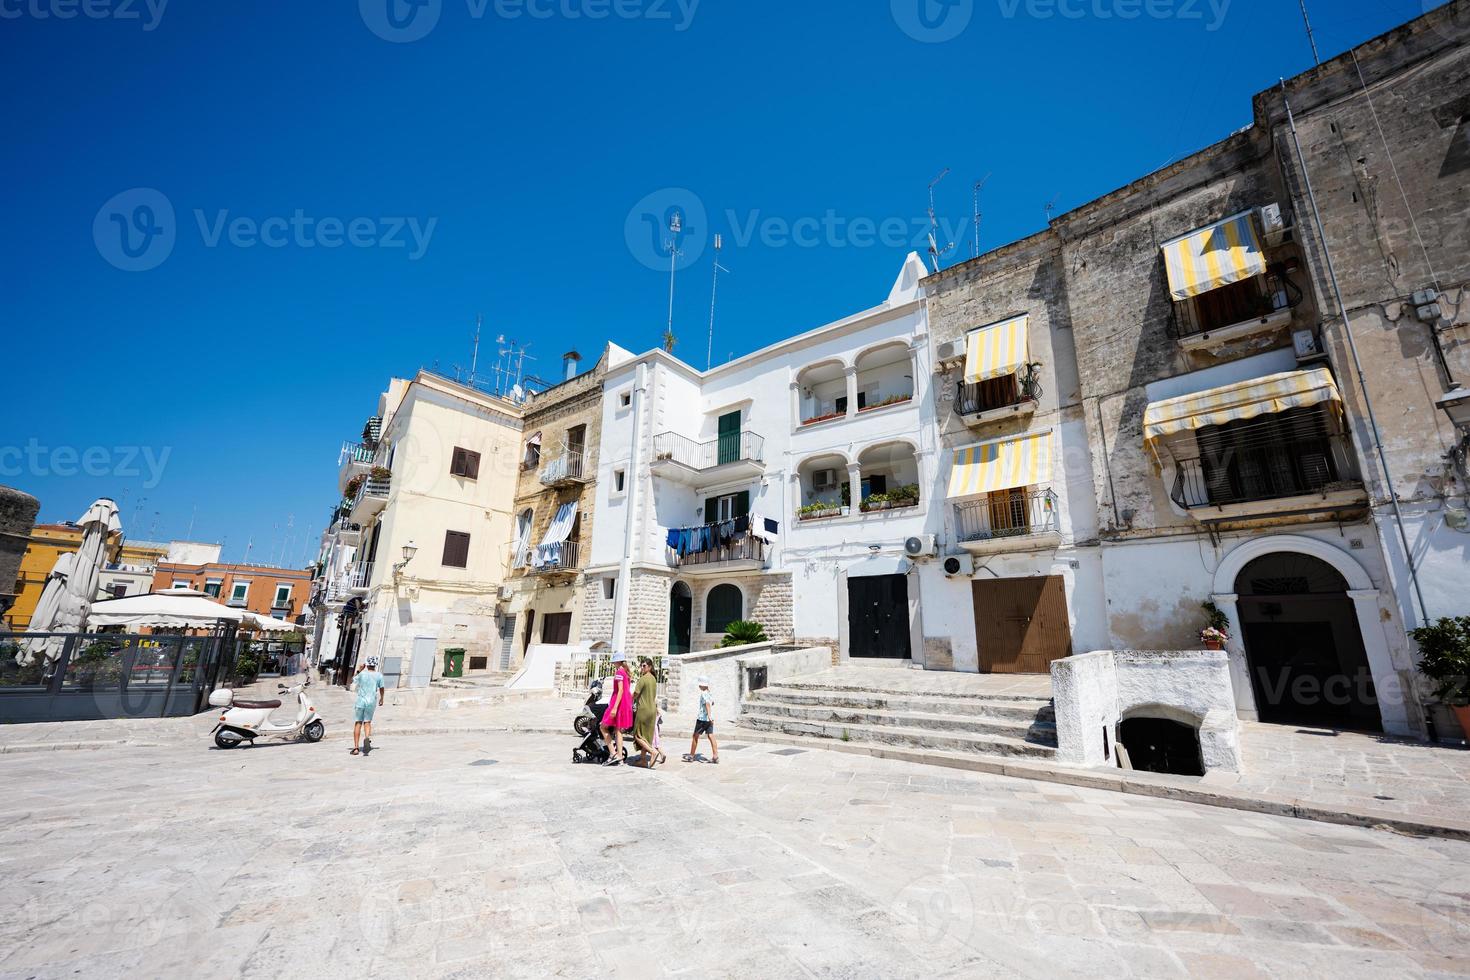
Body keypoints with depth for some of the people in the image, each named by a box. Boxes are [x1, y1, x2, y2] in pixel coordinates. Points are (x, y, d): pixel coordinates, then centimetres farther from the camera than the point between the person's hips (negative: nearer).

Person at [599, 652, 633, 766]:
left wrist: (615, 707, -23)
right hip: (626, 703, 9)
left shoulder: (619, 672, -12)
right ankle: (619, 758, 10)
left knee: (603, 727, 1)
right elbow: (629, 692, 16)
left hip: (619, 702, -9)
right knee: (618, 730, 11)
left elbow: (620, 690, -20)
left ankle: (613, 753, -5)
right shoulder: (626, 673, 15)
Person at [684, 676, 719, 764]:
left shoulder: (703, 694, -14)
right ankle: (715, 756, -3)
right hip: (709, 719, 7)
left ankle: (691, 756, 15)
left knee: (695, 736, 6)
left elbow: (707, 704, -30)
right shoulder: (710, 694, 11)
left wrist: (709, 715, -40)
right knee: (711, 736, 4)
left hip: (702, 718, -7)